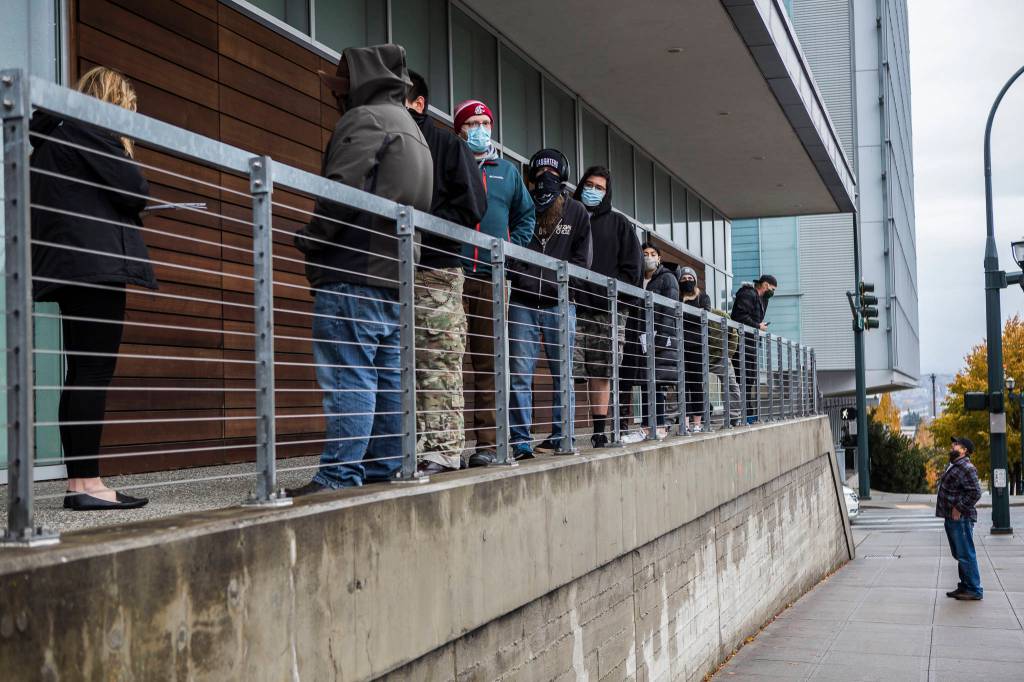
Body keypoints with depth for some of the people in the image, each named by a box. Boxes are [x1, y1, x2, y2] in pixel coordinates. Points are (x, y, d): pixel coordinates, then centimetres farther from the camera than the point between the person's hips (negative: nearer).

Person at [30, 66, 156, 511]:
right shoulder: (88, 128, -4)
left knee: (82, 375, 7)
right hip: (96, 261, -10)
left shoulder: (55, 132, 25)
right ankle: (87, 485, -14)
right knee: (94, 374, -12)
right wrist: (128, 159, 9)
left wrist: (128, 199, 13)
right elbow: (134, 191, -10)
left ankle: (78, 483, 7)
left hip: (68, 266, 10)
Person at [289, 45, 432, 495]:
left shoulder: (363, 118, -4)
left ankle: (338, 478, -13)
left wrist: (308, 239, -5)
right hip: (396, 273, 9)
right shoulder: (411, 129, 25)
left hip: (353, 272, -9)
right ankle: (382, 472, 10)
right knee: (388, 379, 7)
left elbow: (341, 192, -17)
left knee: (348, 378, -11)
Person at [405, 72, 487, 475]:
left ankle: (444, 450, -6)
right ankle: (410, 450, 3)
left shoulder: (448, 146, 8)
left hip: (436, 273, -5)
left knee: (439, 365, -8)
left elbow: (471, 205, -3)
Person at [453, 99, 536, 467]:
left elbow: (526, 215, 23)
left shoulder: (507, 171, 20)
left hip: (493, 277, 3)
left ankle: (487, 441, 4)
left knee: (489, 360, 1)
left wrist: (511, 247, 8)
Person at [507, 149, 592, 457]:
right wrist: (521, 278, -8)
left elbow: (583, 258, 6)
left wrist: (558, 281, -4)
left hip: (560, 303, 1)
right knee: (520, 372, -5)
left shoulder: (576, 211, 9)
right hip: (523, 302, -1)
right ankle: (521, 441, -2)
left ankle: (561, 437, 13)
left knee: (562, 372, 5)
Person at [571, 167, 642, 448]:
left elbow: (631, 268, 9)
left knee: (601, 373, 4)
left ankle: (599, 431, 9)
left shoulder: (618, 224, 16)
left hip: (607, 310, 1)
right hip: (573, 308, -1)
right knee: (567, 369, -11)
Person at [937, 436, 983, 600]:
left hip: (961, 519, -11)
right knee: (959, 555, 16)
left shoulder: (966, 468, -16)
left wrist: (959, 508, -21)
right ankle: (964, 587, 25)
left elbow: (975, 492, -24)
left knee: (966, 555, -7)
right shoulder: (953, 466, 17)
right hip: (951, 519, 11)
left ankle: (974, 590, -2)